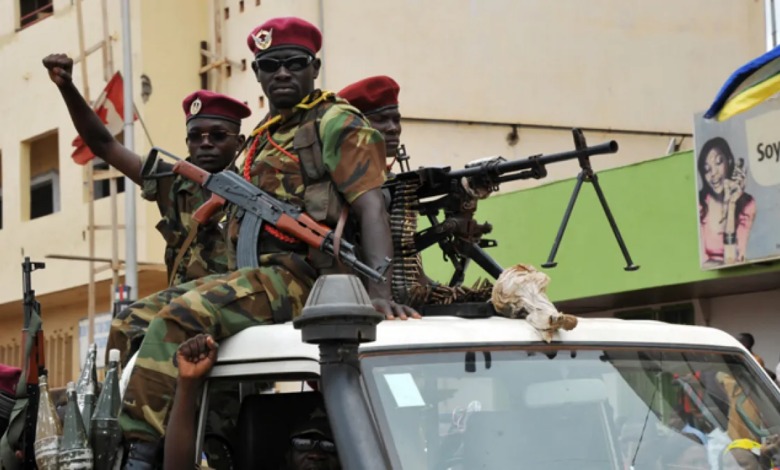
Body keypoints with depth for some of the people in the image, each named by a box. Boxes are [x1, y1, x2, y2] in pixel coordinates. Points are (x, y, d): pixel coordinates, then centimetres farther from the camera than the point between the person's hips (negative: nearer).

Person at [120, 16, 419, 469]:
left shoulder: (338, 124, 0)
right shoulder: (266, 135, 26)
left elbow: (371, 207, -12)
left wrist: (380, 291, -26)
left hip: (300, 274, -9)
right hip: (254, 272, 9)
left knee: (181, 317, -30)